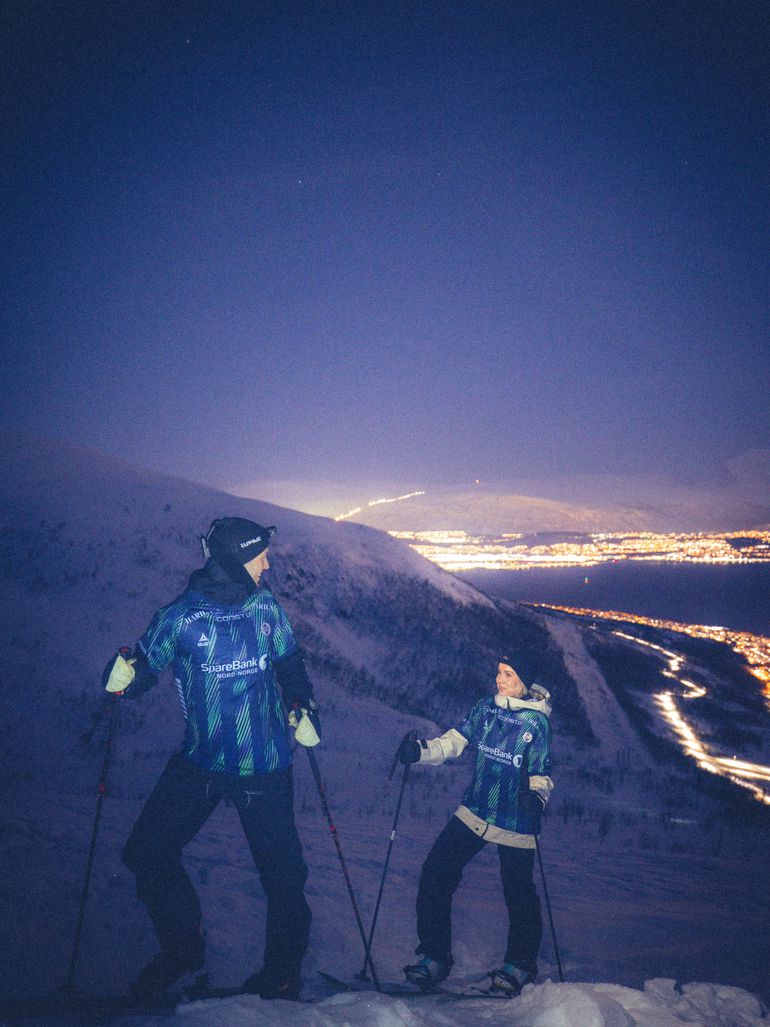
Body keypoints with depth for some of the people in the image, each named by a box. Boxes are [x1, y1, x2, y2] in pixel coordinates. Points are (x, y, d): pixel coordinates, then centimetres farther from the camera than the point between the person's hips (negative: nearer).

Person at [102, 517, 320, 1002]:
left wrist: (303, 708, -4)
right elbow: (146, 666, -4)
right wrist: (123, 677, -25)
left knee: (282, 871, 4)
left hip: (265, 766, 0)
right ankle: (183, 947, 31)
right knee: (146, 853, 5)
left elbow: (290, 663, 9)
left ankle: (283, 971, 30)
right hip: (200, 761, 1)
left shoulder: (266, 607, -4)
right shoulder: (181, 614, -10)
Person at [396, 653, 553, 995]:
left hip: (514, 822, -4)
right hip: (474, 812, 4)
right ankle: (435, 955, 12)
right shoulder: (485, 708, 2)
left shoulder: (537, 721, -9)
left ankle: (520, 963, 32)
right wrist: (420, 750, -17)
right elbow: (454, 741, 0)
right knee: (435, 872, -4)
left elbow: (541, 773, -5)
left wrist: (536, 795, -26)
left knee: (519, 893, 6)